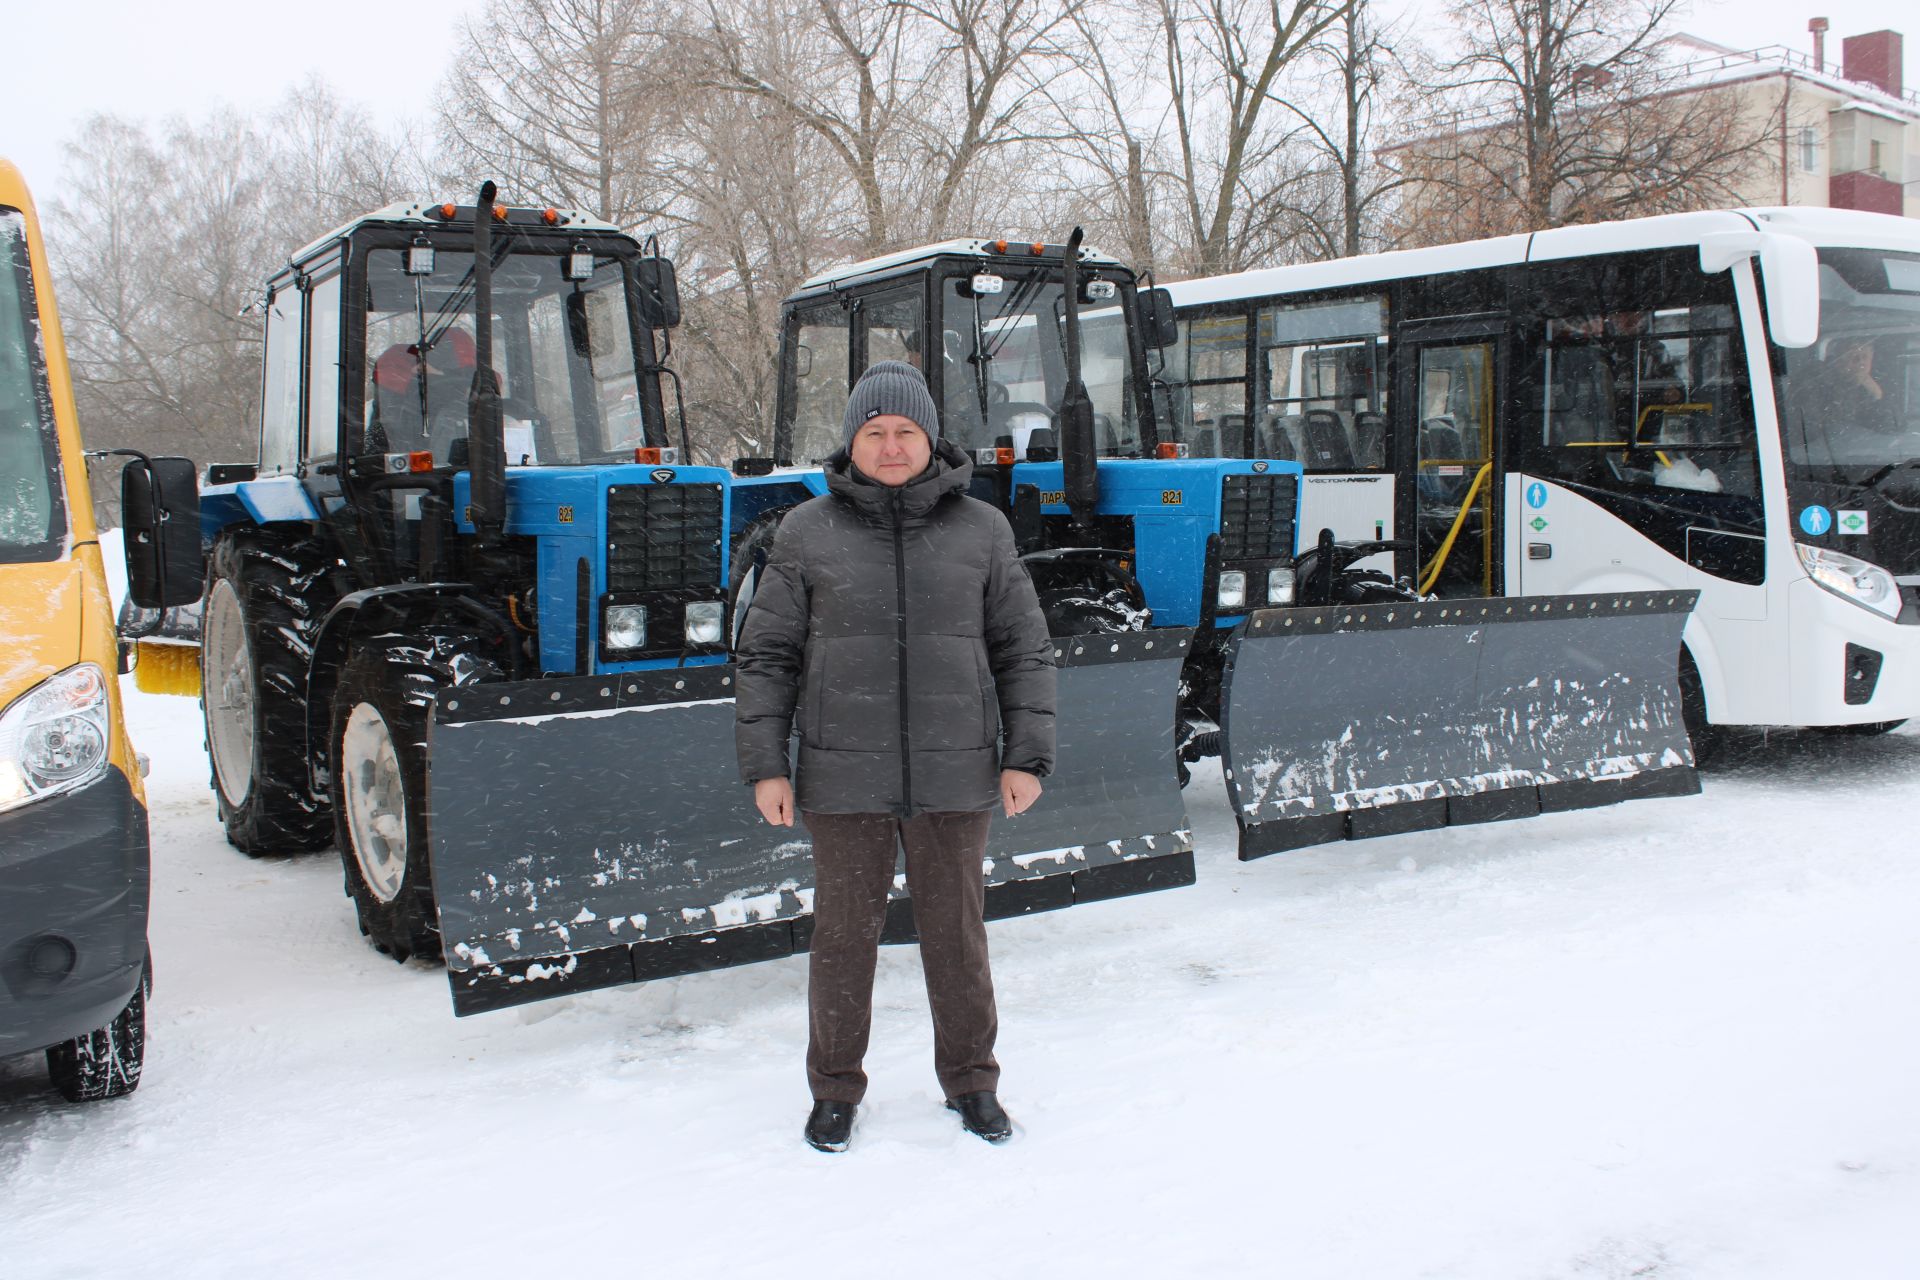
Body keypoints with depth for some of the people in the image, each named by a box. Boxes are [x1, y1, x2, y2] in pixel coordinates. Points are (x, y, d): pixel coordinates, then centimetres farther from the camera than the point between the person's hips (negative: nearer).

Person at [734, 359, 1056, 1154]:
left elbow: (1023, 650, 5)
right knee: (844, 936, 9)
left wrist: (1027, 758, -1)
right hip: (845, 779, 0)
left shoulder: (981, 531, 2)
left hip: (954, 777, 1)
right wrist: (764, 766, -3)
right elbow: (767, 655, 2)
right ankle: (835, 1088, 27)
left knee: (957, 934, 12)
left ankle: (970, 1081, 30)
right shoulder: (808, 534, 0)